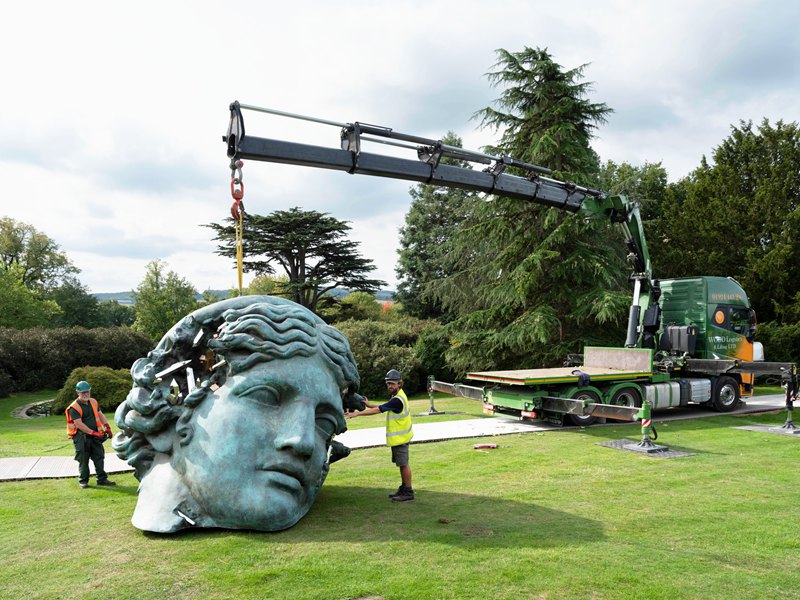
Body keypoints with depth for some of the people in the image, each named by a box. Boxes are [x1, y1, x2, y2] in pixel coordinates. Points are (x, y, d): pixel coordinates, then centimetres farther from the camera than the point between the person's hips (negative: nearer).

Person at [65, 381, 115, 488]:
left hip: (95, 436, 6)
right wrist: (93, 433, -20)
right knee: (83, 460, 2)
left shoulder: (93, 402, 11)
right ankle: (83, 480, 16)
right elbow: (79, 424, -17)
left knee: (99, 457, 6)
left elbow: (100, 415, 14)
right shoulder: (74, 408, -10)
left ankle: (102, 479, 13)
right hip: (81, 437, -6)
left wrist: (106, 426, -3)